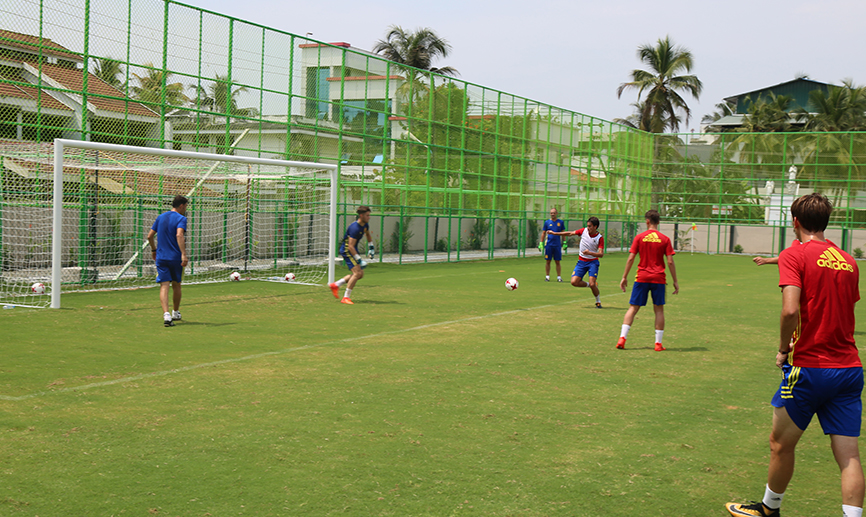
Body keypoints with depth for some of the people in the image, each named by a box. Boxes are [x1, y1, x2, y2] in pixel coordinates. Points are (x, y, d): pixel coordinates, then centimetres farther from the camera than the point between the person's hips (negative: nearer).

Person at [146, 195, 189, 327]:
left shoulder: (161, 217, 12)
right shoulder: (181, 218, -7)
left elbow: (150, 236, 13)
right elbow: (179, 235, -24)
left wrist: (154, 250, 28)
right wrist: (184, 254, -30)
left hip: (161, 257, 3)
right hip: (175, 257, -3)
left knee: (164, 286, -5)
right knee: (176, 285, 15)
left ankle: (166, 315, -21)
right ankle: (176, 313, 28)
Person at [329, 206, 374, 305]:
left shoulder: (365, 225, 2)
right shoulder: (355, 228, -27)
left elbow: (368, 234, 27)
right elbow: (350, 246, -30)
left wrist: (371, 247, 21)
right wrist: (359, 260, -31)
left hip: (353, 250, 10)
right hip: (346, 250, -10)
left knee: (360, 274, 9)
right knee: (357, 272, -20)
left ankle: (335, 285, 19)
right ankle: (346, 297, -12)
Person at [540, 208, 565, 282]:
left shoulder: (560, 222, 6)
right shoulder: (547, 222, 5)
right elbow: (543, 233, 8)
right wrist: (541, 243, 3)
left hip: (557, 245, 0)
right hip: (548, 244, 0)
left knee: (557, 262, 2)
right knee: (548, 261, 2)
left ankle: (559, 277, 8)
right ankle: (547, 276, 11)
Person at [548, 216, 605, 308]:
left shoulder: (600, 238, -14)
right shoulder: (583, 231, -4)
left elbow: (601, 254, -20)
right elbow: (570, 233, 8)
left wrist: (590, 253, -37)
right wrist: (555, 233, 10)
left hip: (593, 262, -4)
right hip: (581, 261, 4)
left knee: (592, 284, -17)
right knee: (574, 282, -10)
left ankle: (598, 301, 10)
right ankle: (588, 285, 19)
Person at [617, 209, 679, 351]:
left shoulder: (639, 237, -1)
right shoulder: (665, 239, -1)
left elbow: (630, 259, -3)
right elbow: (670, 262, -3)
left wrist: (624, 277, 4)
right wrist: (675, 281, 4)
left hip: (642, 278, 0)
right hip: (659, 279, 0)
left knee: (633, 308, 6)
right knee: (659, 310, 9)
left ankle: (622, 338, -4)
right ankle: (658, 343, 8)